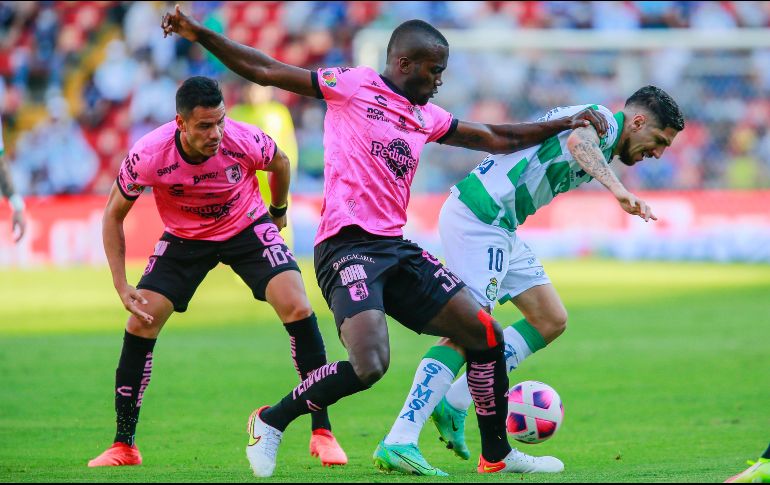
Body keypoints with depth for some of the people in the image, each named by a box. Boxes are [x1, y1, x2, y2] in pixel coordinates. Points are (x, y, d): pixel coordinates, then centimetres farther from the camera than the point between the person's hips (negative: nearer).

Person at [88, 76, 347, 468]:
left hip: (248, 227, -1)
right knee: (141, 322, -12)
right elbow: (113, 216, -11)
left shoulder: (244, 141, -29)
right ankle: (123, 446, 2)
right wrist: (122, 287, -16)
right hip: (184, 237, 1)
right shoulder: (148, 155, -29)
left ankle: (322, 433, -12)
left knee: (297, 307, -20)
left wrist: (278, 211, 16)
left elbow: (279, 164, -1)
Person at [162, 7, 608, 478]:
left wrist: (567, 123, 26)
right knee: (369, 366, -26)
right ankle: (271, 421, -4)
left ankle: (496, 456, 19)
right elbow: (264, 70, 2)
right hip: (348, 245, -8)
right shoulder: (352, 86, 1)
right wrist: (199, 34, -5)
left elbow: (497, 139, 30)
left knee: (488, 335, 3)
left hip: (396, 248, 8)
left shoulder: (427, 117, 20)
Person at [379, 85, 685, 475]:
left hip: (498, 228, 11)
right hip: (477, 218, -11)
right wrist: (617, 189, -50)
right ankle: (399, 440, -20)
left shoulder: (602, 147, 22)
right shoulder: (602, 119, -9)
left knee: (551, 321, 10)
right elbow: (579, 142, -33)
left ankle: (454, 405, 9)